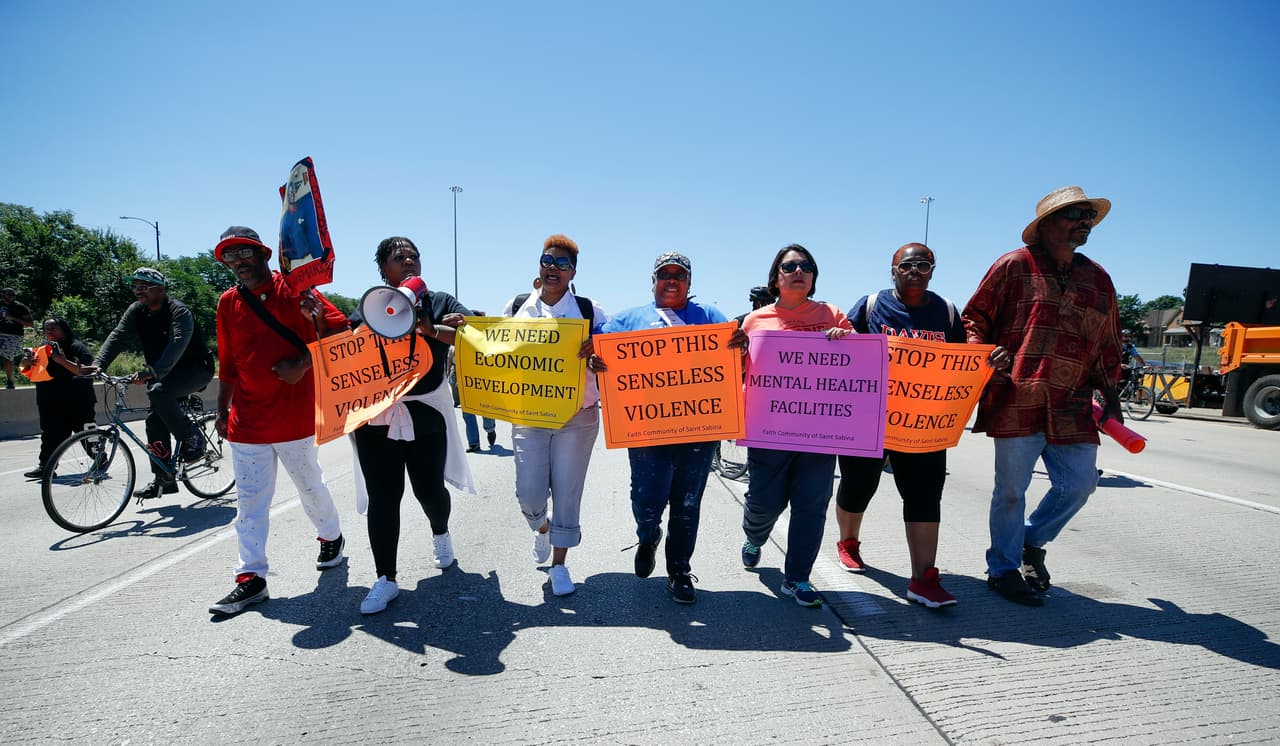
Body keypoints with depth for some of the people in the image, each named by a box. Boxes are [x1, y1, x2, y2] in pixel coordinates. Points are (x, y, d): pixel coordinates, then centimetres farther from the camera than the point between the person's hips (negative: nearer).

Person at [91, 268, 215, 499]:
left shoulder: (178, 311, -21)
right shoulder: (136, 311, 1)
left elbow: (177, 344, -36)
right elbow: (117, 337, -9)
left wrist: (152, 372, -48)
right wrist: (98, 364, -25)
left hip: (195, 369, -8)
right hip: (164, 374, 8)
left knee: (159, 392, -33)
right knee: (155, 421, 1)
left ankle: (192, 438, -14)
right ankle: (163, 480, 9)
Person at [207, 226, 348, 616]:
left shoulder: (294, 289, -5)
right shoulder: (228, 303, 7)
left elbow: (338, 330, -9)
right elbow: (228, 364, 13)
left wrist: (302, 365, -18)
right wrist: (222, 409, 13)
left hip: (294, 415, -3)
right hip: (246, 419, 4)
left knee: (309, 484, 12)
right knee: (249, 498, 5)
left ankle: (331, 536, 37)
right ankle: (251, 577, 12)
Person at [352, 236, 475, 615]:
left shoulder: (440, 301, 5)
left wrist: (432, 330, -24)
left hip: (426, 411, 0)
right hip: (376, 414, 1)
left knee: (429, 489, 8)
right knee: (382, 496, 0)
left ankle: (440, 533, 42)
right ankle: (385, 579, 12)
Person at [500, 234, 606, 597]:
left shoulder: (590, 310, 0)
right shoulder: (517, 306, 6)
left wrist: (596, 350, -23)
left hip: (577, 417, -1)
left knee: (567, 492, 4)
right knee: (529, 493, -3)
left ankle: (559, 564, 24)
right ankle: (542, 527, 35)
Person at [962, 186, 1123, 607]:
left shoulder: (1098, 279, 15)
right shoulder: (1014, 265, 0)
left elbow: (1108, 345, 22)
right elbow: (974, 318, 2)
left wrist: (1110, 396, 19)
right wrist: (984, 352, -16)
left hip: (1072, 409, 5)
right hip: (1017, 402, -5)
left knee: (1080, 484, 8)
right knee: (1011, 490, 3)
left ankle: (1032, 542, 34)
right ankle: (1003, 569, 20)